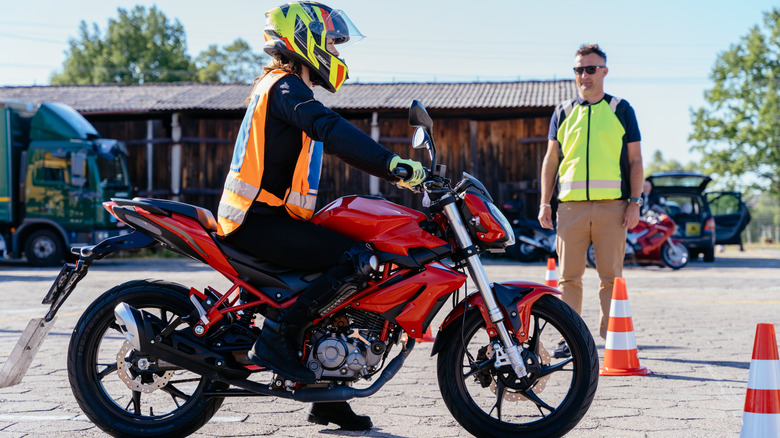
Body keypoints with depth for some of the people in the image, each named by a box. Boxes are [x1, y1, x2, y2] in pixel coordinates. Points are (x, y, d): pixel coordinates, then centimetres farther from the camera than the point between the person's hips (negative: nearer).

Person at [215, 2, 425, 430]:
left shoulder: (280, 85, 23)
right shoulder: (286, 86, -10)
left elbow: (329, 138, 27)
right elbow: (330, 130, -29)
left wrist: (396, 168, 23)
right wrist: (392, 164, -39)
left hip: (263, 215, 11)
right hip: (261, 219, -11)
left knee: (340, 285, 14)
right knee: (357, 261, -22)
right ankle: (277, 338, -18)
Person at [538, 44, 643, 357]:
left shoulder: (621, 109, 10)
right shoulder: (563, 112, 15)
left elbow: (635, 159, 8)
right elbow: (550, 159, 16)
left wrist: (635, 202, -2)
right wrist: (545, 202, 8)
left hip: (612, 206, -2)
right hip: (571, 204, 2)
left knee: (611, 276, -1)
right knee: (569, 275, 1)